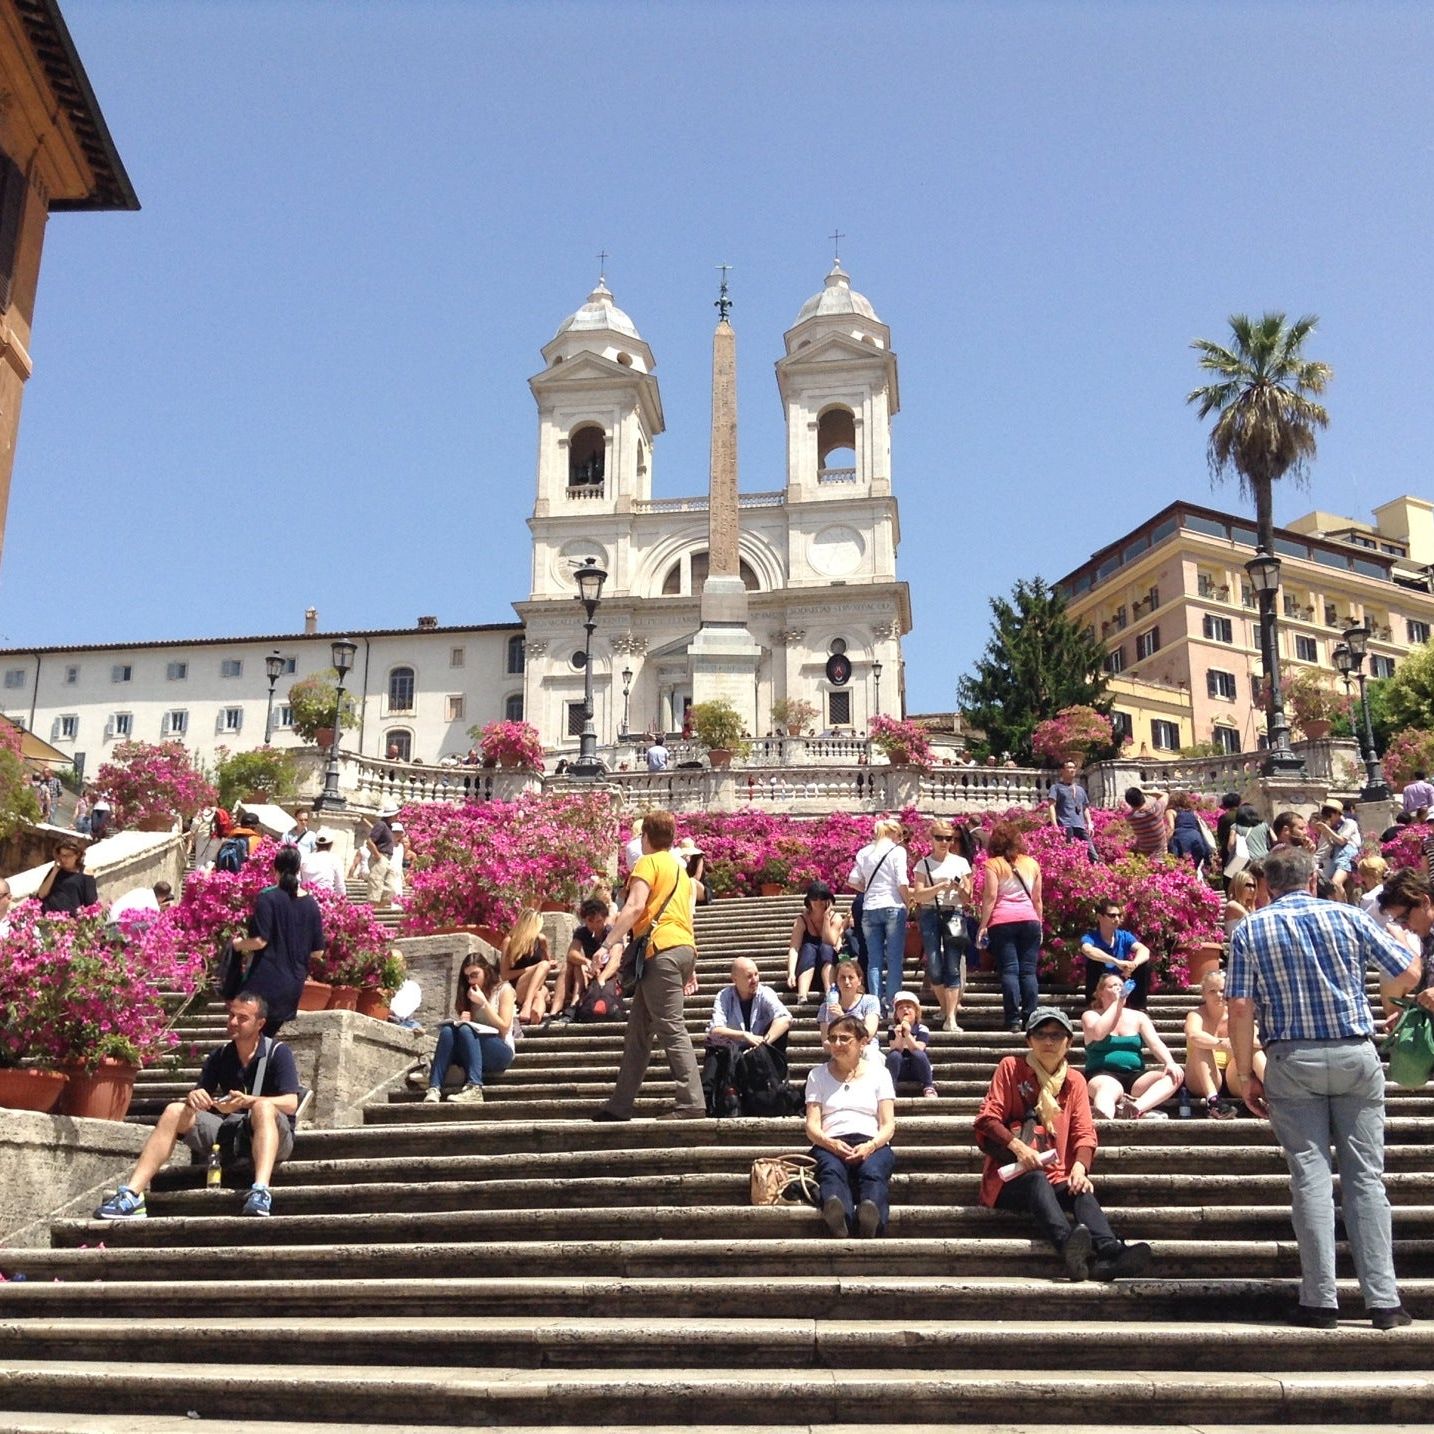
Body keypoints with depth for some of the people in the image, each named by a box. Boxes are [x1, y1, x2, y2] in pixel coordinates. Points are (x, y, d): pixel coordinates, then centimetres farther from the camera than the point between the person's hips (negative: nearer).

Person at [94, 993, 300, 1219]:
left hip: (271, 1137, -5)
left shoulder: (277, 1052, -4)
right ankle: (132, 1194, -25)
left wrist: (248, 1101, -30)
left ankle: (260, 1192, -55)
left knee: (263, 1107, -36)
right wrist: (194, 1098, -18)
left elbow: (291, 1104, -15)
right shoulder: (219, 1057, 11)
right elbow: (200, 1095, 7)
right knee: (175, 1111, -13)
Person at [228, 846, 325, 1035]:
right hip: (293, 985, 5)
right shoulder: (311, 905, 4)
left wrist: (239, 945, 2)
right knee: (267, 1037, 16)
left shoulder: (268, 898, -11)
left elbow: (260, 940, -17)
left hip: (265, 982, -5)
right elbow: (317, 951, 6)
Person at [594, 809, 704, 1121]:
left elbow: (635, 906, -15)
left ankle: (692, 1104, -14)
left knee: (672, 1029, -11)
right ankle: (619, 1106, 14)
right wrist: (689, 965, 27)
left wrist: (609, 943, -18)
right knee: (638, 1031, 11)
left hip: (662, 951, -9)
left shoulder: (648, 862, -1)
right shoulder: (680, 867, 25)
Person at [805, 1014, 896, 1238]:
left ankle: (872, 1216, -69)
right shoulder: (818, 1075, 21)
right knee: (832, 1170, -37)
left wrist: (870, 1146, -13)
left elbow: (889, 1125, 10)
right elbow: (812, 1125, 10)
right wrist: (832, 1144, -13)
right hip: (830, 1144, 0)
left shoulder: (878, 1073, 20)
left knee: (872, 1171, -37)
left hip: (872, 1145, 0)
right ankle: (837, 1213, -70)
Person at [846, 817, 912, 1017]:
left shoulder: (864, 852, 10)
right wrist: (908, 902, 5)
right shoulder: (897, 851, -3)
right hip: (893, 908, -4)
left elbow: (853, 881, 7)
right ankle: (892, 1006, -1)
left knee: (874, 961, 6)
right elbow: (902, 883, -10)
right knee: (894, 959, 1)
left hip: (869, 909, 4)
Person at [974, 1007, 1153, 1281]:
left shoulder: (1075, 1080, 15)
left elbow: (1084, 1132, 6)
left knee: (1083, 1192, -29)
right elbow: (987, 1118, -3)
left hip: (1056, 1178, 3)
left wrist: (1080, 1166, -15)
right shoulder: (1011, 1067, 5)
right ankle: (1068, 1245, -62)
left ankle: (1111, 1253, -55)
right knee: (1037, 1179, -36)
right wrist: (1016, 1145, -21)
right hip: (1012, 1177, -3)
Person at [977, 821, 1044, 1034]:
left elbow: (990, 897, -6)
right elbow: (1037, 899, 15)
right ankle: (1030, 1019, 2)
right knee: (1028, 971, 5)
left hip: (1002, 921, -3)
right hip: (1029, 919, 3)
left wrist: (983, 925, -3)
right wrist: (1039, 924, 22)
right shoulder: (1032, 864, 13)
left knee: (1009, 970, -3)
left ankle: (1013, 1020, -7)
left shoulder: (993, 864, 1)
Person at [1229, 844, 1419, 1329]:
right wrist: (1384, 1001, 27)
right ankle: (1383, 1299, 7)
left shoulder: (1250, 930, 0)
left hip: (1293, 1060, -1)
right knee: (1366, 1176, 6)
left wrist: (1246, 1074, 2)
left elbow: (1241, 1007, -6)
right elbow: (1408, 973, 5)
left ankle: (1320, 1300, 2)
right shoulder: (1348, 916, 2)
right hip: (1356, 1055, 1)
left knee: (1311, 1177, 2)